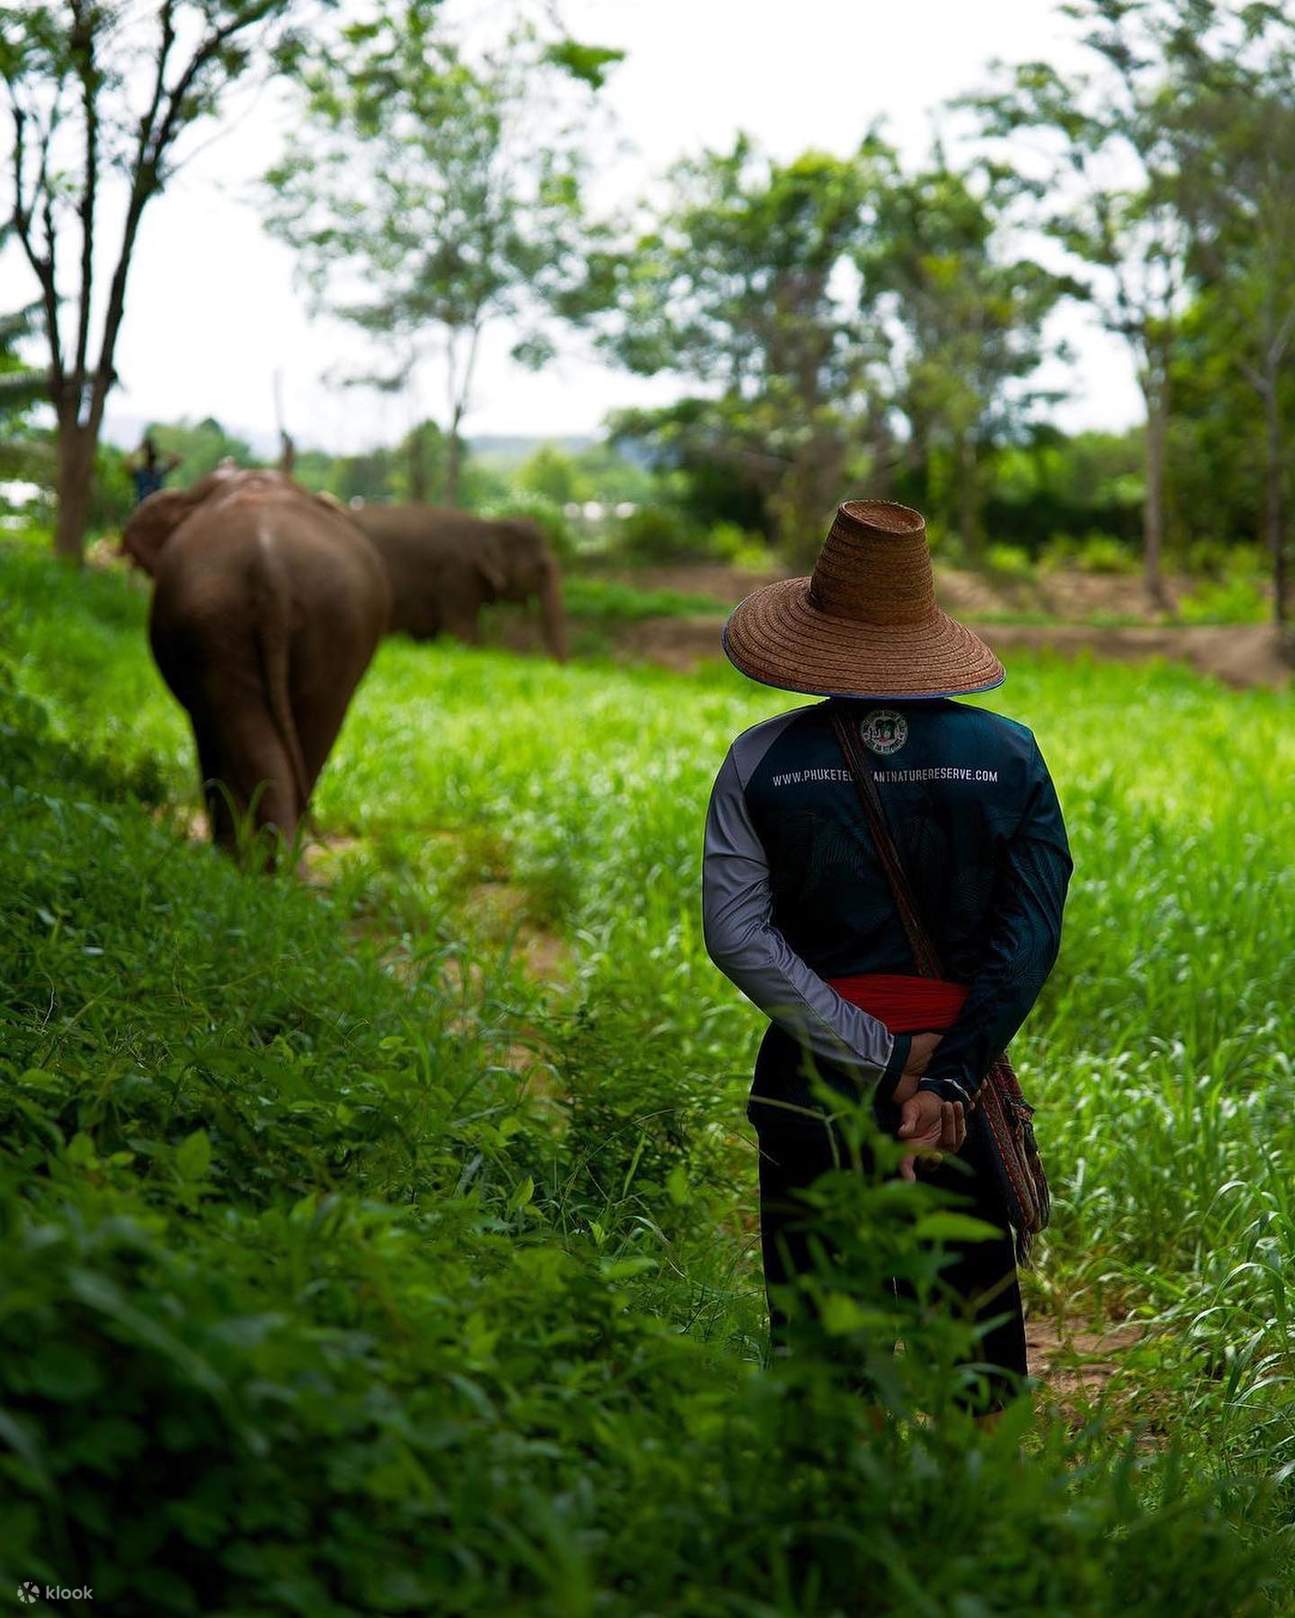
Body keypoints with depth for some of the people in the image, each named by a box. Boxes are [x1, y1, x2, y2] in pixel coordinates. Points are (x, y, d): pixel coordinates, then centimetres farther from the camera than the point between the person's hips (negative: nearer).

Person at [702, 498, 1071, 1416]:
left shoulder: (763, 761, -3)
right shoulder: (1009, 754, -2)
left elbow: (736, 934, -13)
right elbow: (1031, 937, -10)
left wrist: (880, 1055, -13)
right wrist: (948, 1076, -13)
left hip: (812, 1081, 0)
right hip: (963, 1065, 1)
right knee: (976, 1361, 12)